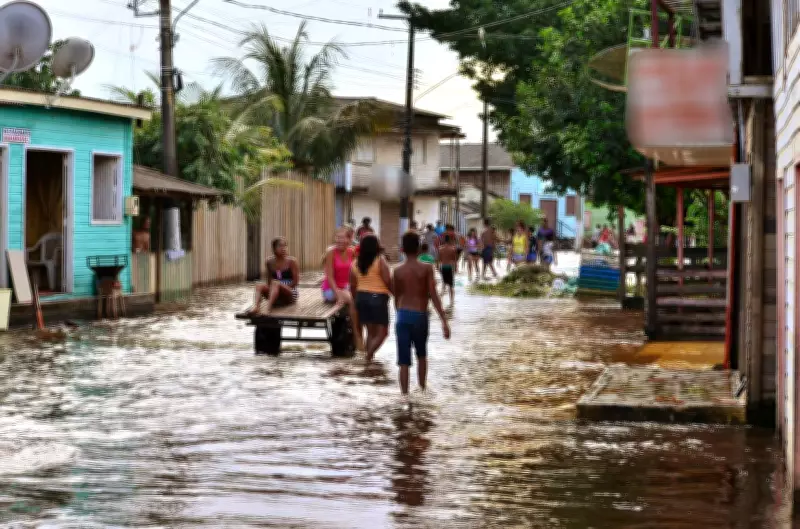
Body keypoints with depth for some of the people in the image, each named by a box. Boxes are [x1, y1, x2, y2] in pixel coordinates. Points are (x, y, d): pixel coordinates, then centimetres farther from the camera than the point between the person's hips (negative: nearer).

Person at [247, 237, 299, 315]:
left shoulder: (291, 261, -6)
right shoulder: (270, 262, 5)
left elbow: (295, 281, -8)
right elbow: (269, 282, 11)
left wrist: (283, 287, -14)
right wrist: (270, 289, -9)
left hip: (290, 294, -5)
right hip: (277, 297, 5)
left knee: (275, 283, -33)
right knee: (260, 287, -20)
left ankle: (268, 309, -53)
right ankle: (255, 306, -48)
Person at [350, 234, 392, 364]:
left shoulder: (355, 263, 5)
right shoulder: (380, 261, -10)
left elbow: (352, 286, 9)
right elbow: (388, 281, -15)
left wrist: (356, 300, 20)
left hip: (361, 297, 6)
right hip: (378, 297, -6)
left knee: (371, 331, 15)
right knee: (382, 332, 0)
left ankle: (369, 357, 11)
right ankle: (369, 354, -19)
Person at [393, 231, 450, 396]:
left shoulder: (398, 271, 2)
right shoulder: (426, 268, -6)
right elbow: (433, 296, -12)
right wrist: (444, 321, -11)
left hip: (402, 315, 1)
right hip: (420, 316, -1)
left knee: (404, 361, 2)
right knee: (421, 355, 23)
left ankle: (405, 396, -4)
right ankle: (422, 390, 28)